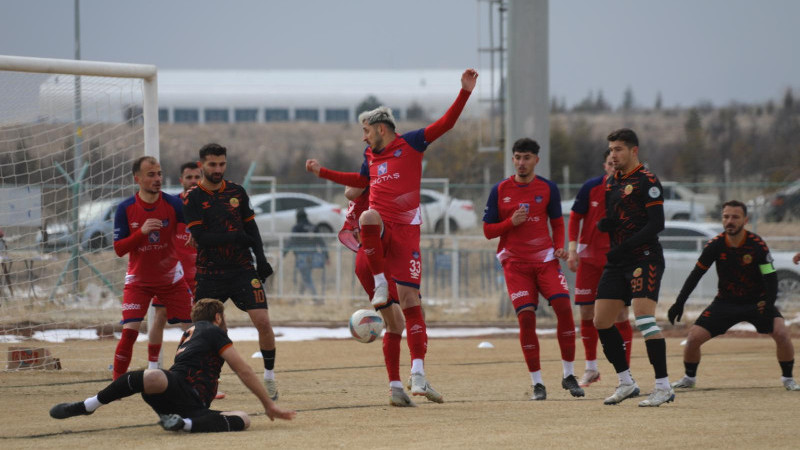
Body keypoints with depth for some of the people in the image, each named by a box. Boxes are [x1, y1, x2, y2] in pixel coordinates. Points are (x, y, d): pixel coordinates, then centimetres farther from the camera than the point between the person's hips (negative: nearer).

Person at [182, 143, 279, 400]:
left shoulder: (237, 192, 9)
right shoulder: (192, 199, -3)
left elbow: (251, 228, 14)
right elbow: (200, 237, -12)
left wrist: (261, 258, 1)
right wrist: (236, 237, -16)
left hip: (242, 270, 2)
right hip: (210, 273, -2)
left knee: (263, 321, -10)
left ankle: (269, 376, 4)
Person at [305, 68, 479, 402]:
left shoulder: (410, 144, 5)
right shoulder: (370, 156, 20)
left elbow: (445, 123, -1)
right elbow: (361, 180, 41)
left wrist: (465, 92, -11)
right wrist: (322, 173, 39)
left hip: (406, 233, -3)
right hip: (379, 231, 3)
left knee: (410, 301, -7)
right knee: (368, 217, -37)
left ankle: (418, 375, -7)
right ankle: (380, 284, -21)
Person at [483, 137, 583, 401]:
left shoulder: (548, 188, 5)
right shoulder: (500, 191, 3)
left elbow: (557, 223, 15)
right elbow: (488, 231, 6)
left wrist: (559, 248, -4)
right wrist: (511, 222, -12)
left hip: (545, 258, 1)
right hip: (515, 262, -1)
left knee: (564, 307, -15)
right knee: (526, 317, -11)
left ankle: (569, 375, -2)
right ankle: (537, 383, -1)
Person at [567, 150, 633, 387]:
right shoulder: (591, 187, -6)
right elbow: (575, 217, 3)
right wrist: (572, 248, -5)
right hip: (589, 257, 2)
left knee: (620, 314, -8)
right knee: (586, 313, 4)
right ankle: (591, 369, 20)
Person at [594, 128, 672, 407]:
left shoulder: (646, 181, -9)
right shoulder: (611, 182, 16)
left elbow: (657, 223, -15)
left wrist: (625, 247, -22)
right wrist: (602, 224, -2)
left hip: (644, 257, -9)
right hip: (617, 261, 9)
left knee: (644, 318, -19)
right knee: (601, 322, 6)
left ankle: (663, 387, -16)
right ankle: (626, 384, 17)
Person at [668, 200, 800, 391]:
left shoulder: (757, 245, -18)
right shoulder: (715, 245, -12)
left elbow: (771, 278, -18)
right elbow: (696, 274, -2)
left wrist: (769, 305, -35)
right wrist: (679, 303, -7)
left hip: (757, 301, -2)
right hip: (726, 302, 2)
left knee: (781, 333, -25)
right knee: (694, 336, -10)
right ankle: (689, 378, 16)